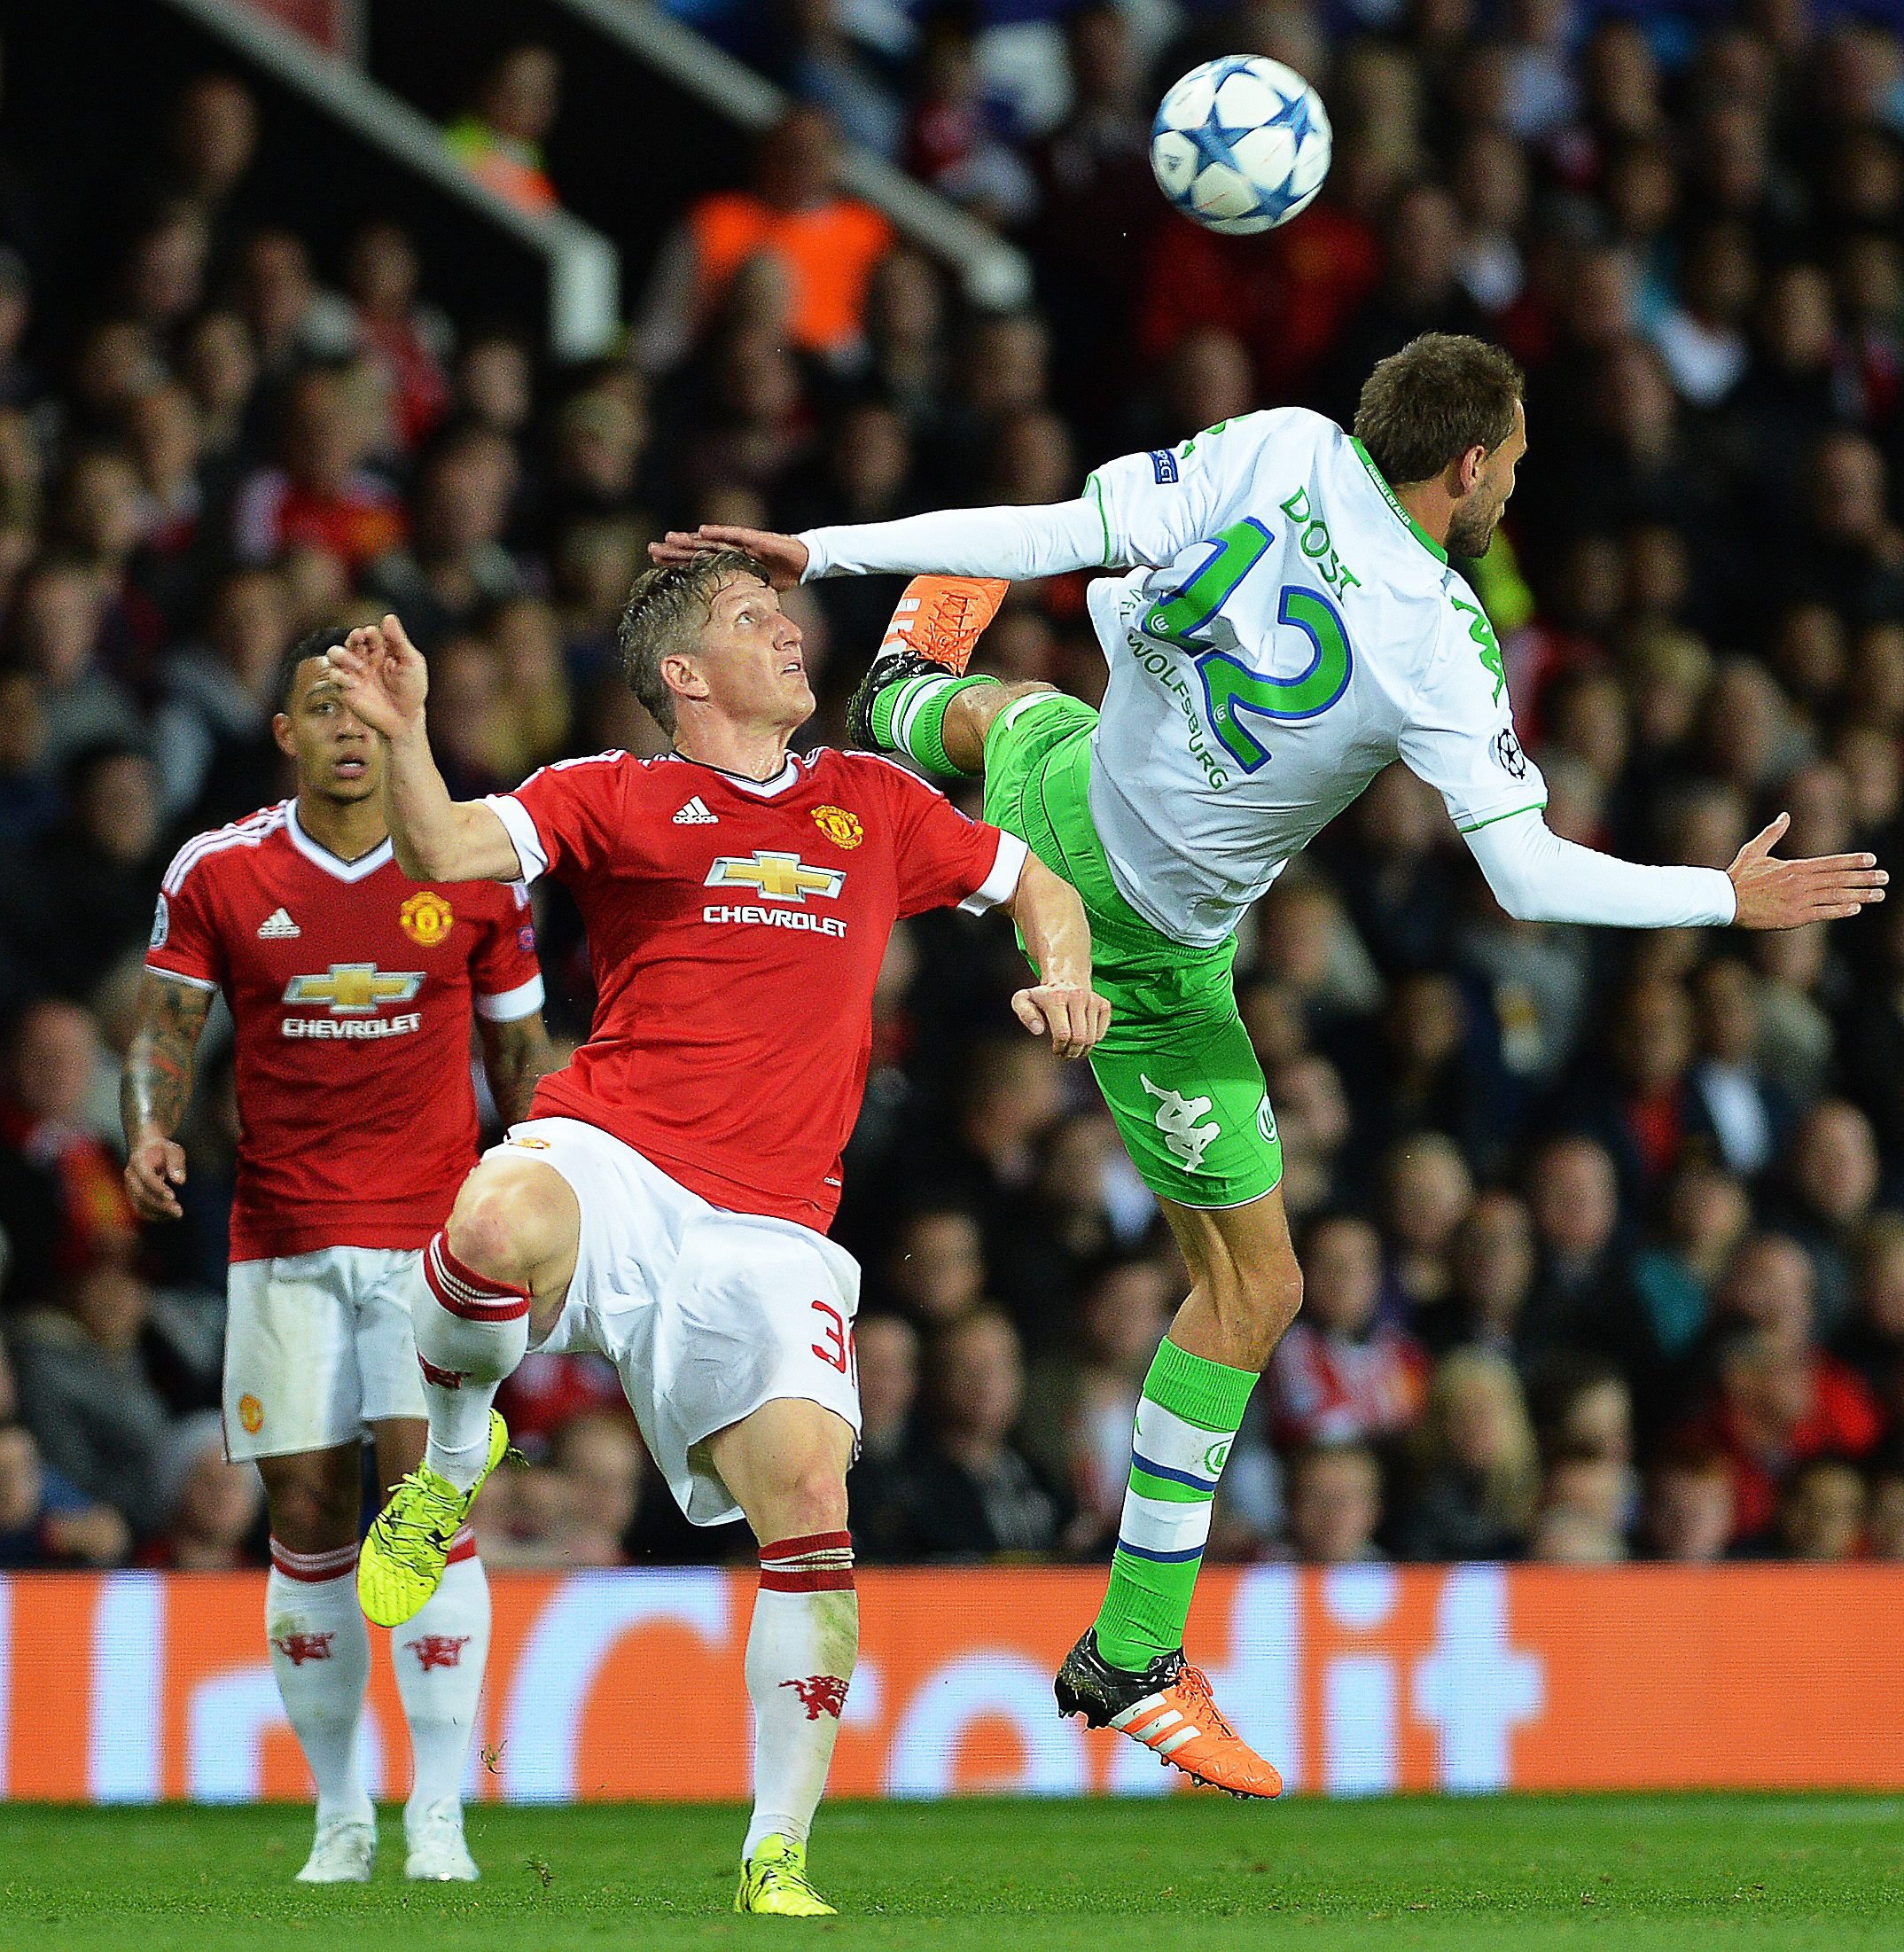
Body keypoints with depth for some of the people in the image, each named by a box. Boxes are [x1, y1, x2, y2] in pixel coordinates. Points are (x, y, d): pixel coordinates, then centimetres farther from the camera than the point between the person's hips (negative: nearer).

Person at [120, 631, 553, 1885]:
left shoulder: (474, 870, 1)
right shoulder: (217, 874, 0)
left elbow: (520, 1049, 10)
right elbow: (166, 1027, 4)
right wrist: (150, 1134, -16)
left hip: (435, 1234, -1)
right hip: (283, 1238, 1)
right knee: (309, 1518, 0)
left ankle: (439, 1816, -10)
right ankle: (340, 1816, 12)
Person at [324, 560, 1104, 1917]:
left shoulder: (872, 803, 22)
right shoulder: (616, 799, 11)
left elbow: (1037, 885, 33)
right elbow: (448, 853, -5)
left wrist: (1063, 980, 12)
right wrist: (404, 736, -23)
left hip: (766, 1230, 3)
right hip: (609, 1162, -3)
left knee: (810, 1496, -18)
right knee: (501, 1221, -40)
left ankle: (778, 1858, -5)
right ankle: (454, 1454, -6)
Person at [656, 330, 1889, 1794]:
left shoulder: (1282, 453, -17)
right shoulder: (1444, 646, -27)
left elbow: (1060, 533, -21)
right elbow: (1530, 876, -23)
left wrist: (816, 551, -16)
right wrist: (1731, 899, -9)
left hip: (1062, 800, 5)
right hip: (1151, 944, -5)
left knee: (1012, 714, 44)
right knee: (1251, 1286, 7)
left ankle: (908, 697, 83)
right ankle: (1129, 1658, 9)